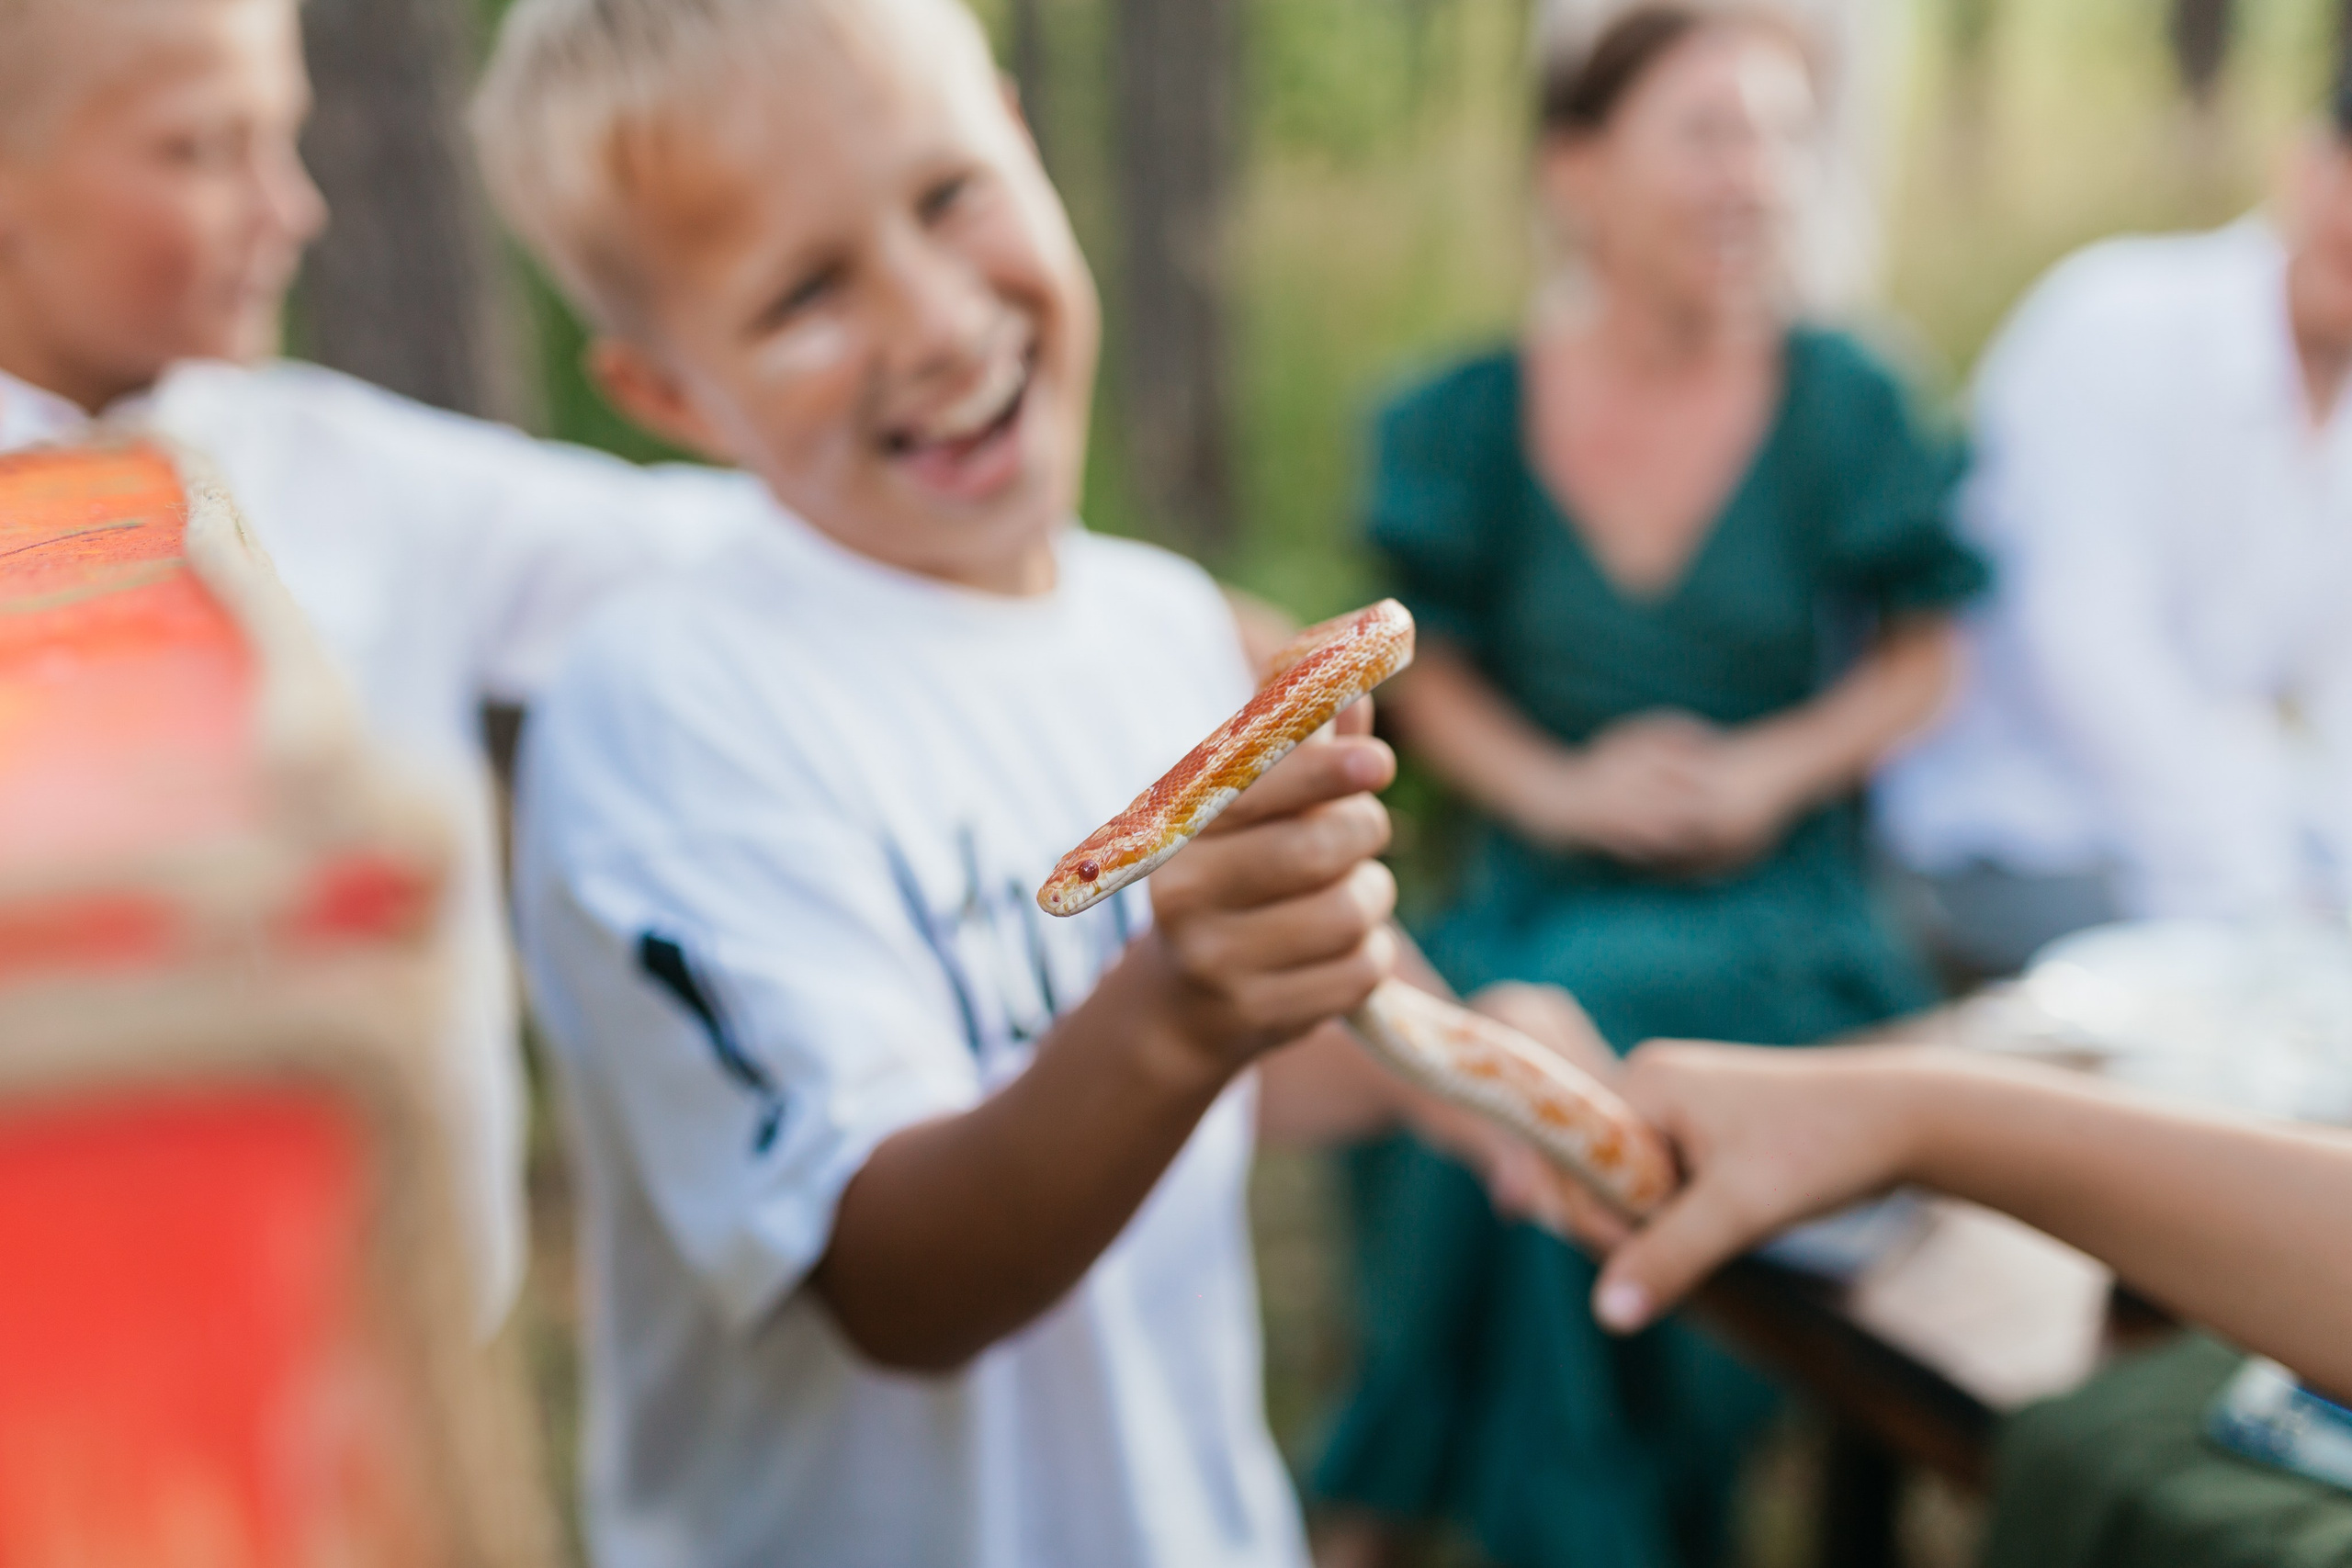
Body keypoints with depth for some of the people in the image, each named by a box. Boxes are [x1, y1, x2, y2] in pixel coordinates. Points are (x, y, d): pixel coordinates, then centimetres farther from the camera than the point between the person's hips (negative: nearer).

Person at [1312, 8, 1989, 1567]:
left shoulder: (1846, 404, -1)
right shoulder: (1475, 418, 1)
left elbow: (1921, 663, 6)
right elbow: (1432, 677, 8)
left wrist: (1772, 771, -11)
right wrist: (1557, 787, -10)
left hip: (1770, 904, -1)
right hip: (1540, 891, 2)